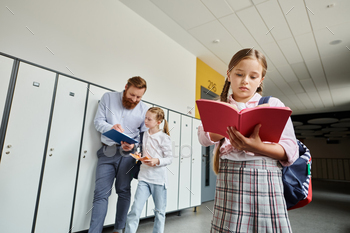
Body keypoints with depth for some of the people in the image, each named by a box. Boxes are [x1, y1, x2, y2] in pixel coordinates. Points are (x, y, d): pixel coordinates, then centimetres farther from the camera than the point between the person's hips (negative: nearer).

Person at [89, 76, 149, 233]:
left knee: (123, 191, 9)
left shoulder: (144, 109, 1)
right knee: (101, 193, -1)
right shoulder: (108, 98, 3)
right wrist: (111, 127, -20)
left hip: (127, 154, 0)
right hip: (107, 151, 0)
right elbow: (98, 121, 0)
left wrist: (133, 145, -16)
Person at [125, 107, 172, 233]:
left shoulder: (164, 137, -7)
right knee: (135, 209, -4)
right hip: (144, 177, 4)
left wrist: (157, 161, -23)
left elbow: (170, 158, -7)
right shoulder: (144, 135, 8)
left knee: (160, 212, 11)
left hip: (158, 179, -3)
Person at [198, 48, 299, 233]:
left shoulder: (274, 105, 8)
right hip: (228, 180, 1)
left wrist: (257, 147, -20)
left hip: (266, 179, 0)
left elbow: (290, 151, -1)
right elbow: (204, 137, -4)